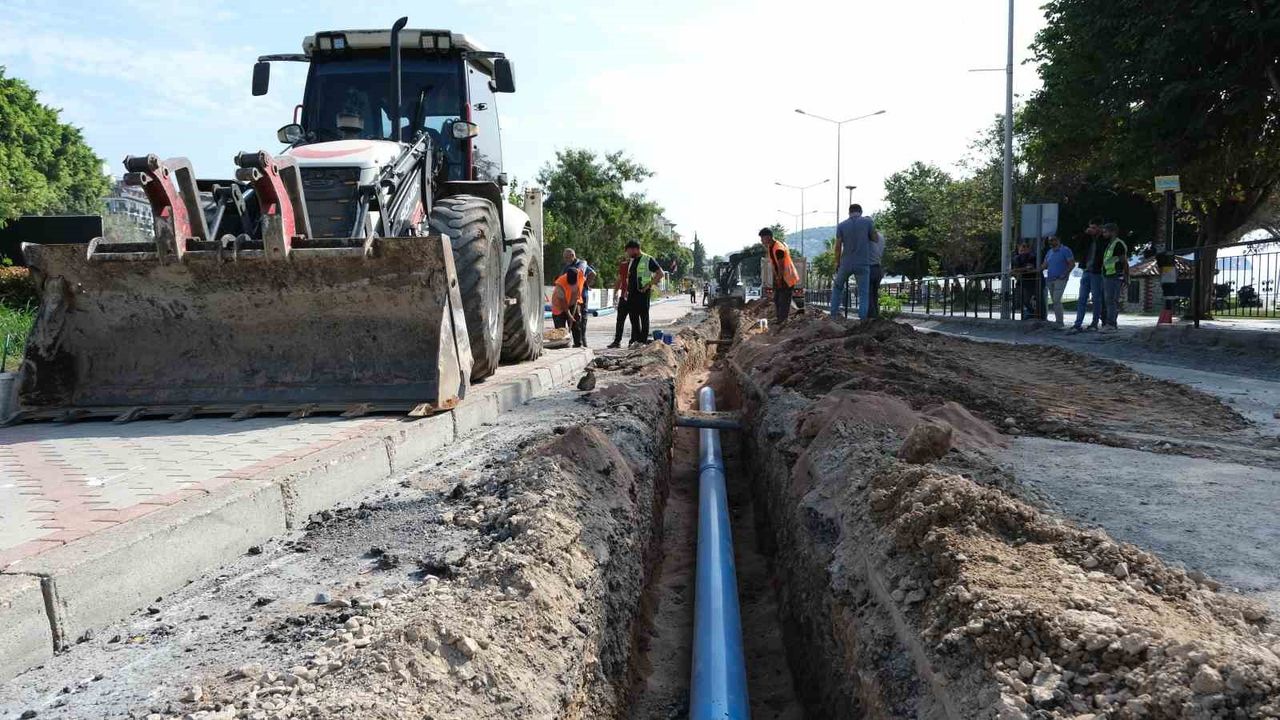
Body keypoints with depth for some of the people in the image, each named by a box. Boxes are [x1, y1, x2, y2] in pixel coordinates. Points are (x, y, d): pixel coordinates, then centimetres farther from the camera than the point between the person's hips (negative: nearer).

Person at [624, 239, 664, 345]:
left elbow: (660, 273, -9)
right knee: (633, 317, 7)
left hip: (642, 293, -7)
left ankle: (644, 341, 0)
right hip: (632, 293, 7)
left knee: (644, 317, -3)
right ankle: (635, 339, 13)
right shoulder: (632, 261, 17)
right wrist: (627, 290, 16)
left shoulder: (648, 260, -5)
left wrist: (649, 285, -13)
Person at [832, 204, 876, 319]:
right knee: (863, 294, 4)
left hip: (846, 264, 2)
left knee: (837, 288, 23)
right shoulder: (867, 222, -4)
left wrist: (837, 263, 12)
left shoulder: (841, 225, 0)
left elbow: (838, 247, 0)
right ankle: (863, 319, -4)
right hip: (863, 264, -2)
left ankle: (834, 314, 20)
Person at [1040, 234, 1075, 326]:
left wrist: (1065, 274, -17)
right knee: (1055, 301, 10)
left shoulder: (1065, 250, -3)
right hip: (1050, 279, 7)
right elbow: (1045, 265, 15)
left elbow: (1072, 264, -7)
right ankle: (1058, 321, 16)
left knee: (1056, 300, -15)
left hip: (1060, 279, -7)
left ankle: (1059, 322, -13)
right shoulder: (1049, 252, 17)